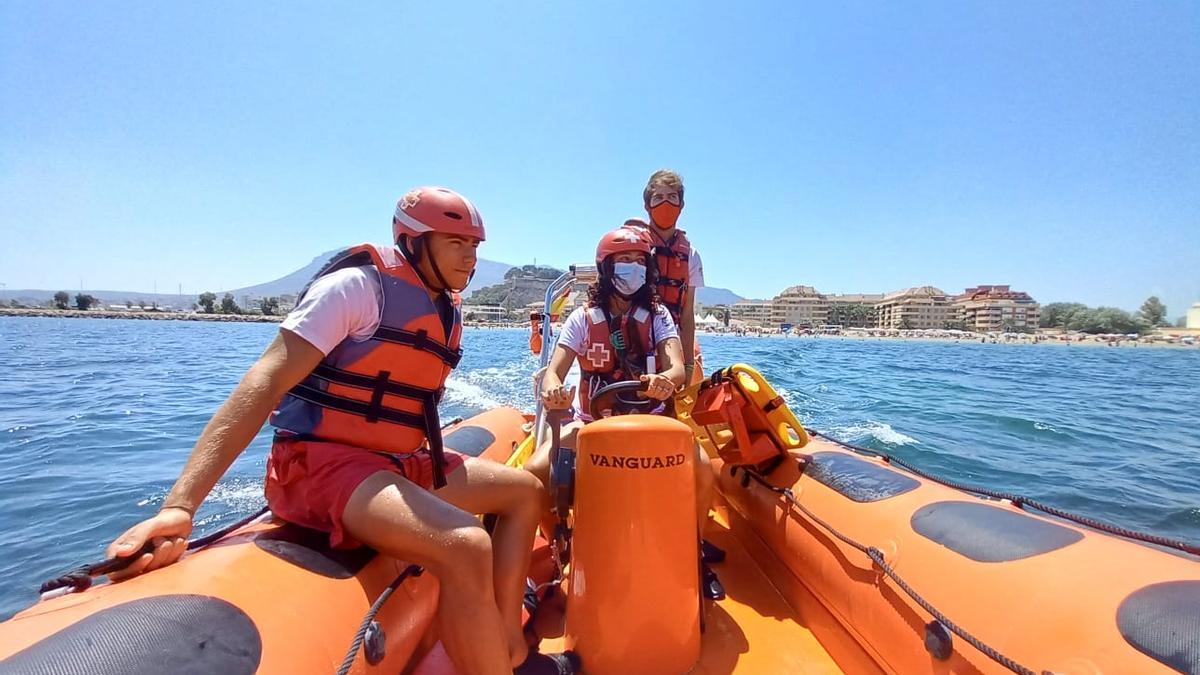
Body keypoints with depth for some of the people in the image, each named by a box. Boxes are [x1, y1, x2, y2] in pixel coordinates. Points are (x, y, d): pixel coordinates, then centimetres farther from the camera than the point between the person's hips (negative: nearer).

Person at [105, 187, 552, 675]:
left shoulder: (447, 315, 11)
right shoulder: (357, 286, -14)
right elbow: (266, 382, -21)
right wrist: (180, 505, -28)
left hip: (399, 464, 9)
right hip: (324, 464, -9)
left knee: (525, 491, 11)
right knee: (467, 549, -32)